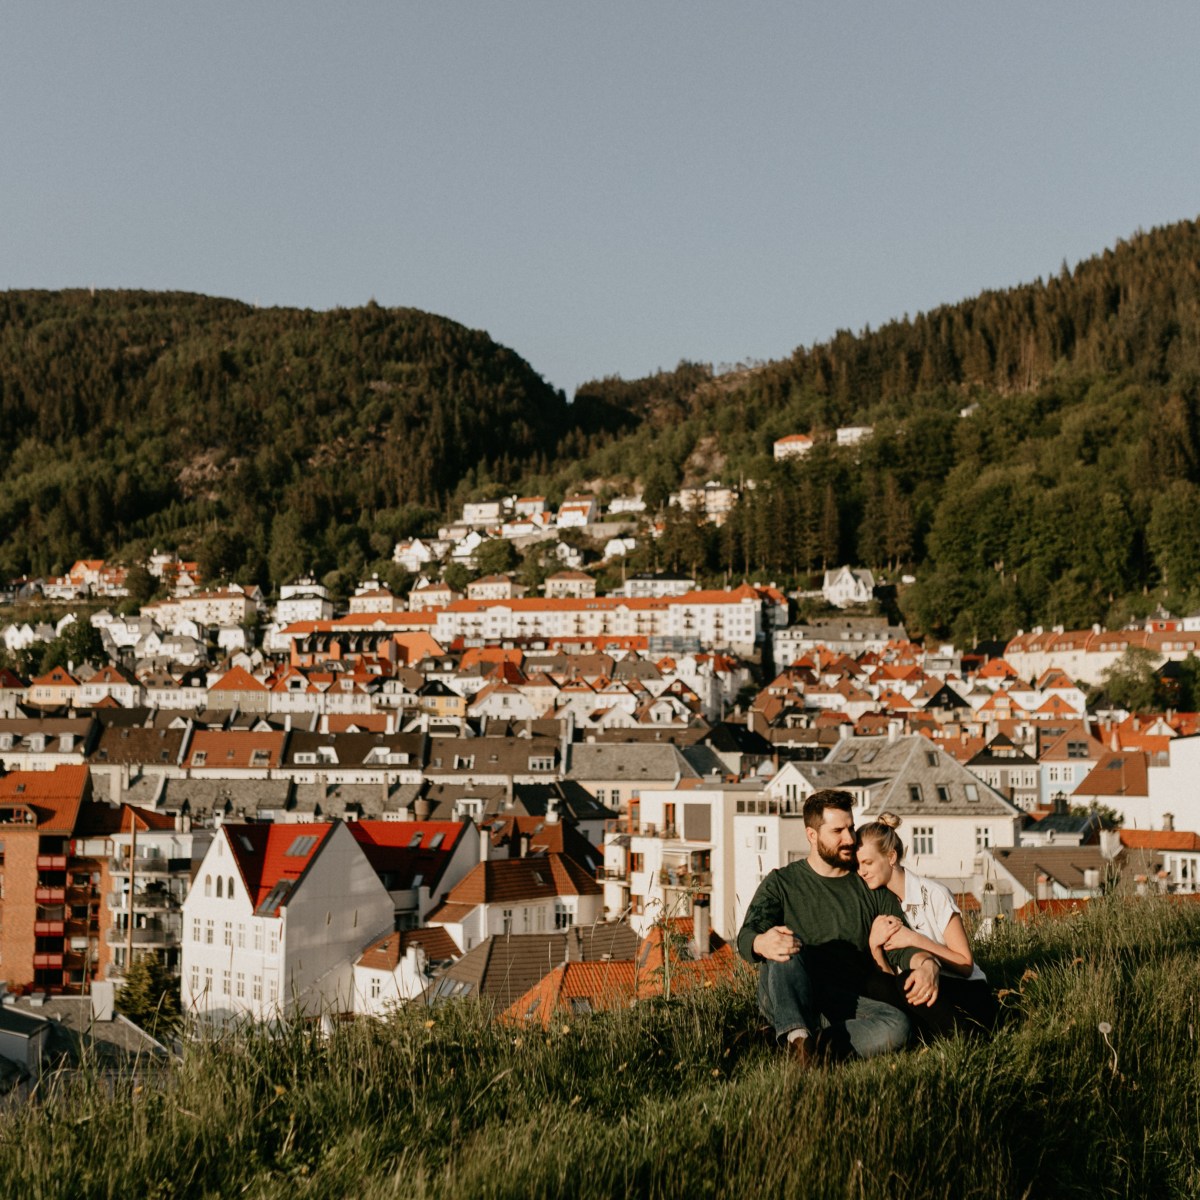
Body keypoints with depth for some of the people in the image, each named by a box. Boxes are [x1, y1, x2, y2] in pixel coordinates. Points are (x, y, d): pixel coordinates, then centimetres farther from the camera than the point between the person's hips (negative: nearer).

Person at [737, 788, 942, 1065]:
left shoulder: (872, 887, 16)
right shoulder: (781, 883, 7)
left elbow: (900, 945, 9)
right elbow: (747, 936, -9)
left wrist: (927, 963, -17)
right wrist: (763, 943, -36)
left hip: (848, 1004, 2)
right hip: (786, 1000, -2)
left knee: (897, 1026, -30)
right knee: (785, 950, -34)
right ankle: (797, 1036, -49)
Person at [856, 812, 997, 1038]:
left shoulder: (934, 894, -8)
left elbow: (965, 965, -10)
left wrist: (915, 940, -18)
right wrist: (874, 945, -16)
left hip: (966, 995, -5)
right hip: (919, 994, 5)